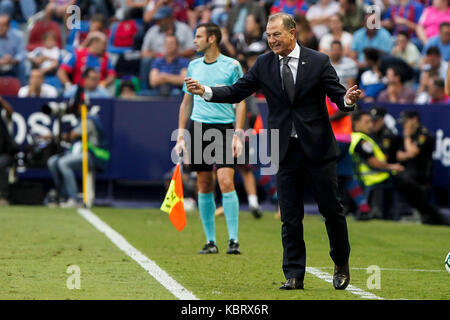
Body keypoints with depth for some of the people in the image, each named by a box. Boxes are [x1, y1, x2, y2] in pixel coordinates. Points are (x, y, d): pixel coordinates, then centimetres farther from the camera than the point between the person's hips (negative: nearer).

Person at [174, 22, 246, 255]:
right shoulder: (194, 66, 13)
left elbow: (240, 103, -1)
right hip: (198, 128, 4)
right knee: (204, 187, 4)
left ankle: (233, 240, -12)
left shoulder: (231, 66, -1)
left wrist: (238, 135, -10)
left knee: (226, 182, -14)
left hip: (224, 128, -4)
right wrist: (181, 135, 12)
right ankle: (210, 242, 10)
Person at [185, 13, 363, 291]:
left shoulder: (318, 62, -4)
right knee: (291, 217, 3)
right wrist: (205, 91, -10)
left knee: (332, 208, 6)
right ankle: (294, 276, 8)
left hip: (318, 148, -2)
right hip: (286, 151, 2)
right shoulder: (264, 64, 4)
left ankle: (342, 265, 25)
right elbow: (237, 92, 4)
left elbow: (338, 96, -6)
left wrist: (348, 99, -29)